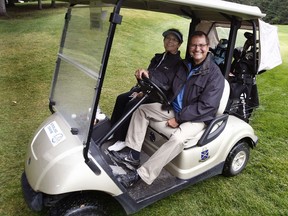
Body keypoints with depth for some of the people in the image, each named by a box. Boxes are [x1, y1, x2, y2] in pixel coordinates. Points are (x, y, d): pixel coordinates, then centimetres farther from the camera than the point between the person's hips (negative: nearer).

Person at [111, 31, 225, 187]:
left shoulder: (215, 74, -15)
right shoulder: (185, 65, 7)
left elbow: (206, 106, -21)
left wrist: (178, 119, -21)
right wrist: (149, 74, -7)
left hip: (197, 117, -7)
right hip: (174, 108, 7)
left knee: (178, 138, -36)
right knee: (142, 109, 0)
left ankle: (140, 174, -30)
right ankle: (132, 153, -6)